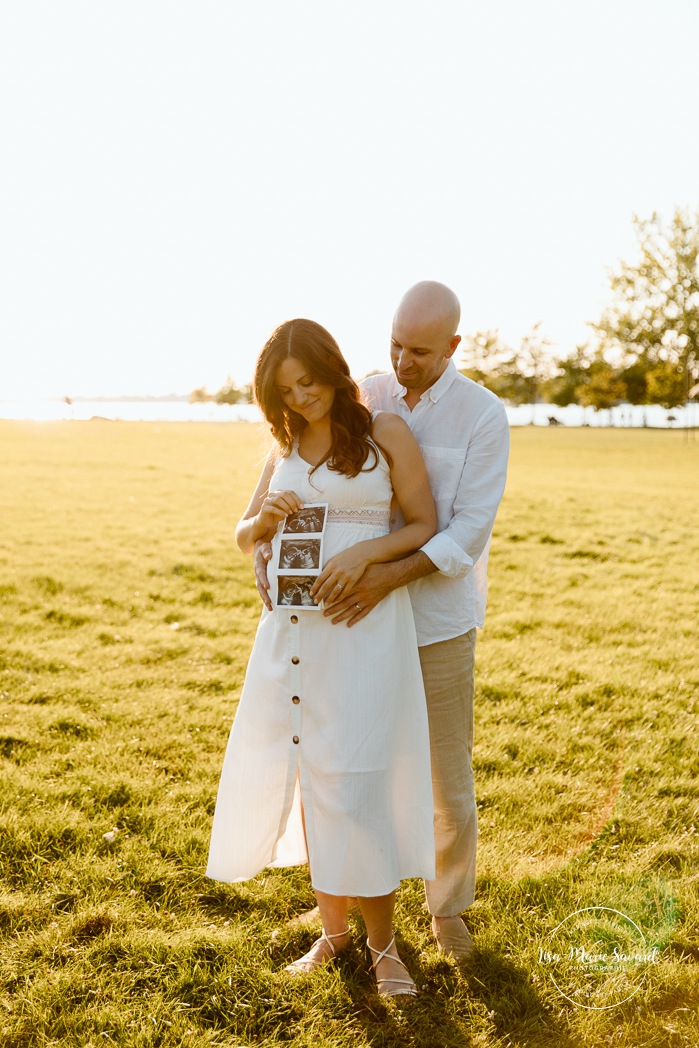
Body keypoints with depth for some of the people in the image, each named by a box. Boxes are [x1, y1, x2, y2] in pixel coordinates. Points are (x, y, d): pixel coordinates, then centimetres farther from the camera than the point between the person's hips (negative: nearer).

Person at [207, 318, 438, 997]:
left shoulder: (385, 433, -2)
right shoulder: (285, 447, 13)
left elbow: (425, 527, -2)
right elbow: (244, 537, 17)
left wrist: (364, 553, -19)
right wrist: (266, 518, -5)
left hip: (363, 620, -5)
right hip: (291, 623, 5)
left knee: (353, 783, -4)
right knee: (308, 780, 9)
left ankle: (381, 940, 14)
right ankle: (332, 927, 25)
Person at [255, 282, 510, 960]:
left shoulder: (485, 417, -12)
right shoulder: (362, 402, -1)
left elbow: (467, 536, -18)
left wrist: (390, 577, -32)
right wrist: (266, 541, -20)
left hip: (439, 624, -3)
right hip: (365, 619, 3)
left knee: (447, 781, 8)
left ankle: (447, 909, 32)